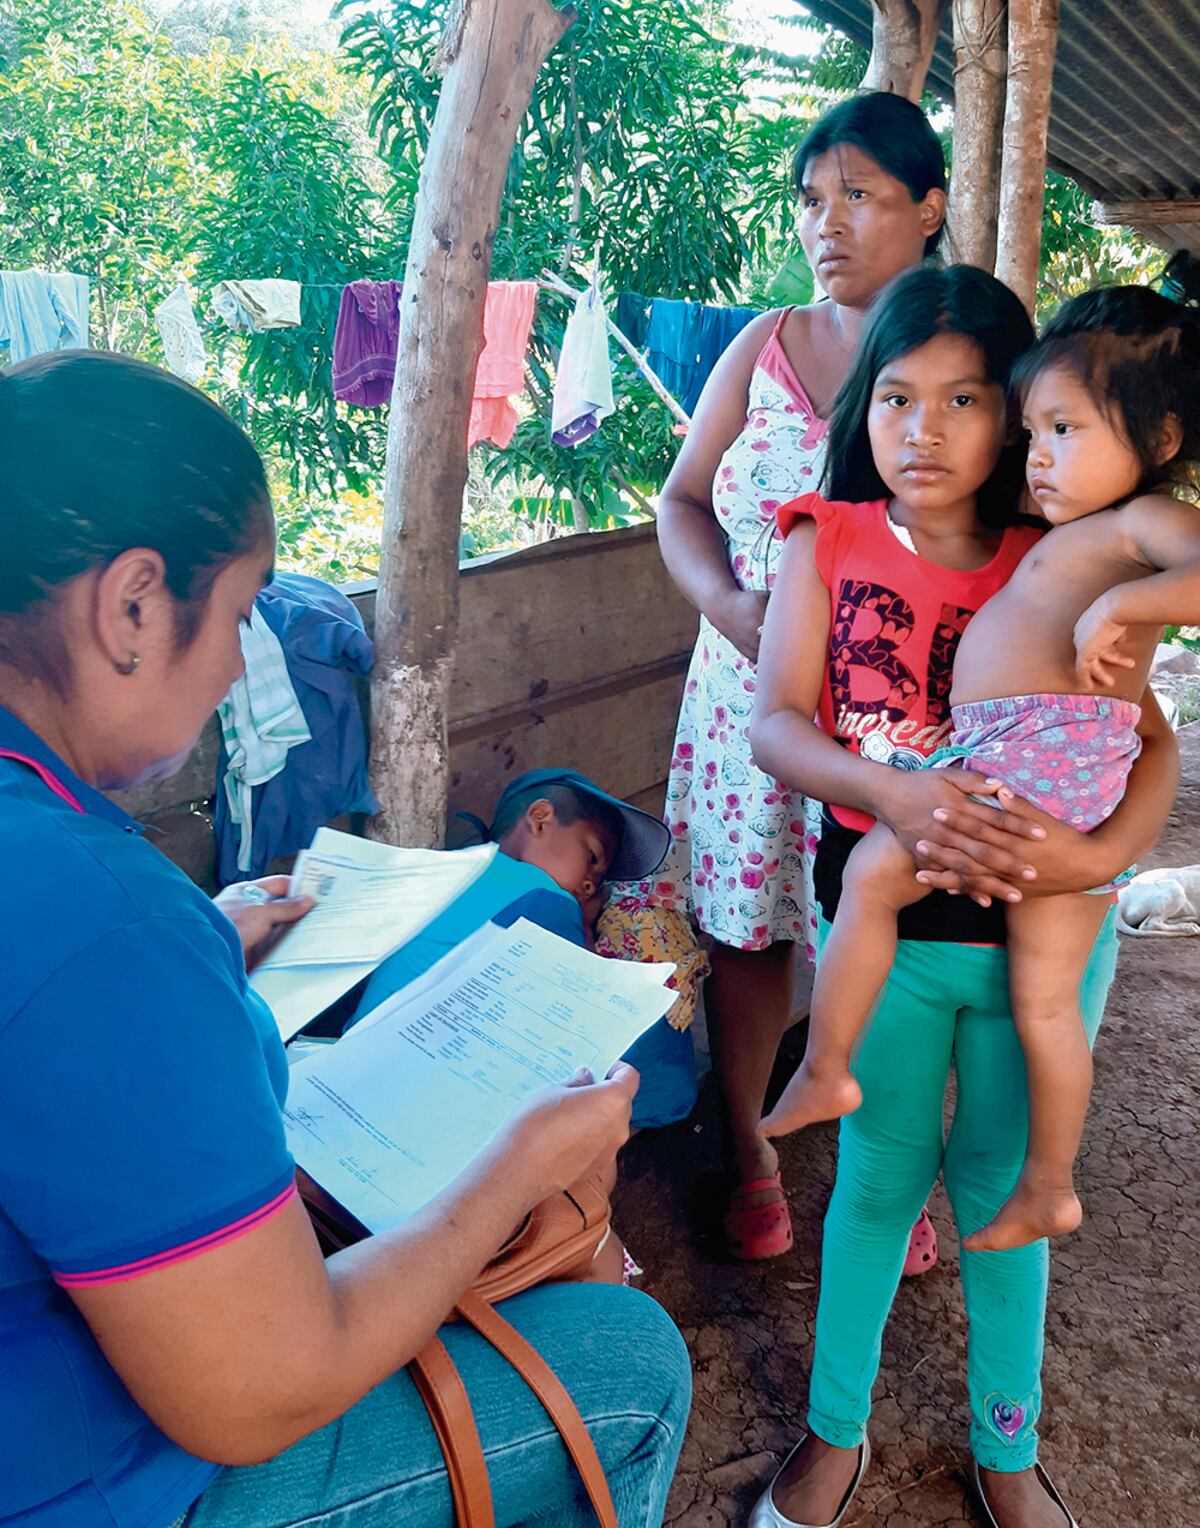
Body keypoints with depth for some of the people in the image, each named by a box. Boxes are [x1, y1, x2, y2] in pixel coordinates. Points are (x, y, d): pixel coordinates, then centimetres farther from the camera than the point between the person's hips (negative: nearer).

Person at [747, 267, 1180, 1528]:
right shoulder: (829, 546, -3)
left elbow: (1152, 738, -6)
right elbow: (775, 723, -12)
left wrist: (1100, 852, -24)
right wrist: (887, 791, -30)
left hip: (1041, 932, 1)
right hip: (882, 922, 0)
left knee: (1003, 1182, 17)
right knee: (879, 1174, 14)